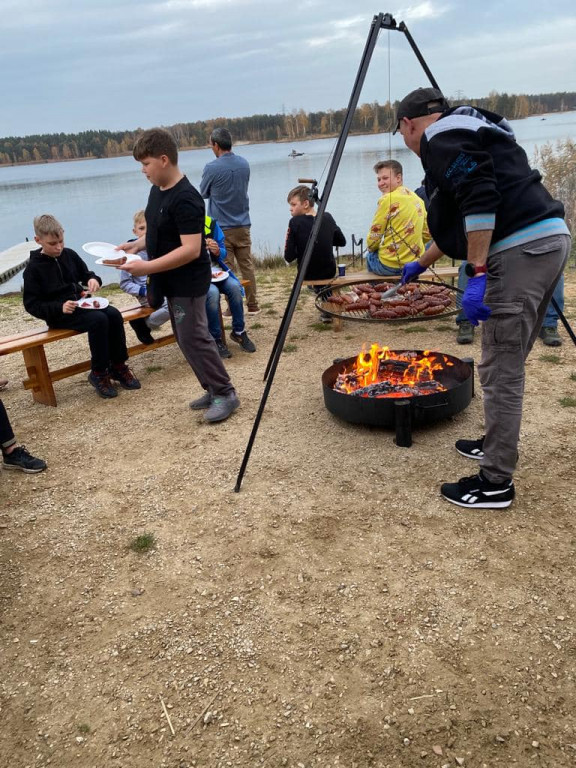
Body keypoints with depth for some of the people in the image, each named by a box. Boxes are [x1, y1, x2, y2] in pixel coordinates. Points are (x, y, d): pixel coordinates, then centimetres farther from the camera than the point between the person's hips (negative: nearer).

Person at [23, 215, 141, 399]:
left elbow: (85, 273, 22)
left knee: (113, 314, -22)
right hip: (59, 314, -6)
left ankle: (118, 366, -9)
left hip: (81, 303, 6)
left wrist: (93, 279, -5)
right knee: (98, 320, -31)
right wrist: (60, 307, -24)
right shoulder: (33, 268, -7)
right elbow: (31, 304, -9)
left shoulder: (69, 255, 7)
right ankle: (98, 373, -16)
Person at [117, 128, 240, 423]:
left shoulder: (185, 199, -22)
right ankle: (213, 389, 26)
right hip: (172, 282, 10)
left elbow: (191, 249, -27)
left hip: (188, 283, -10)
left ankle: (226, 393, 8)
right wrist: (138, 244, 2)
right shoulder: (157, 189, 7)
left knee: (193, 338, -5)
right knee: (186, 338, 14)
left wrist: (148, 267, -28)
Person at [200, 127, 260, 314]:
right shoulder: (244, 163, 2)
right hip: (243, 224, 4)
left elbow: (204, 194, 1)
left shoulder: (211, 168, -14)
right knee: (247, 265, 9)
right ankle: (252, 305, 13)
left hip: (222, 227, -4)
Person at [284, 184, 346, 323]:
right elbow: (342, 242, 12)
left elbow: (289, 257, -14)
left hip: (307, 275, -2)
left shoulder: (295, 222, -14)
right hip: (329, 272, 2)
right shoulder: (327, 218, -1)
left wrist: (301, 248, 5)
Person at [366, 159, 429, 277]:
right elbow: (427, 234, 14)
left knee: (370, 255, 26)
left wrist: (370, 248, 11)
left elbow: (373, 238, -10)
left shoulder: (387, 200, -14)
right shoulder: (417, 199, 8)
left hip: (390, 266, -7)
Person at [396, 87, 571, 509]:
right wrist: (420, 265, 47)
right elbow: (458, 220, 37)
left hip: (521, 249, -10)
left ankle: (496, 483, 5)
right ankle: (496, 445, 34)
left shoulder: (441, 138, -2)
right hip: (552, 238, 10)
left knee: (501, 371, -4)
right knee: (509, 364, 20)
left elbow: (480, 203, -19)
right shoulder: (466, 131, 28)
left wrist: (476, 274, -19)